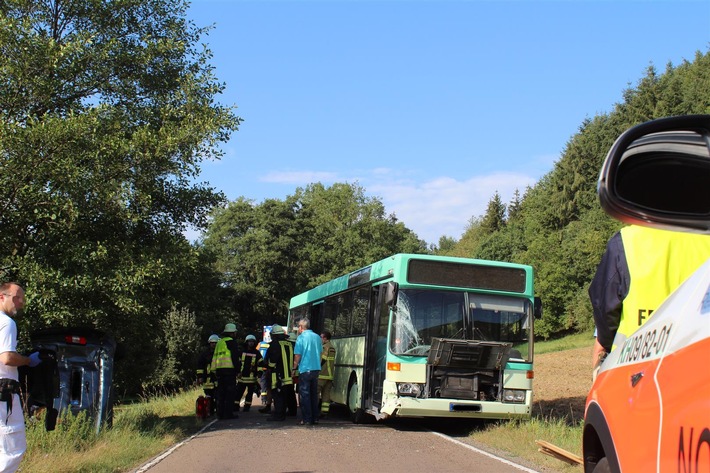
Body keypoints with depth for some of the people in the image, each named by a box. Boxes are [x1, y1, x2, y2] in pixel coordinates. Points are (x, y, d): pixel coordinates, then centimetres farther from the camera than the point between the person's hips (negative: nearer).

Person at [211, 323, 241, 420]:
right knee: (230, 392, -4)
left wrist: (215, 370, 21)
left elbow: (215, 357, 20)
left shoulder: (219, 342, 19)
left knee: (221, 392, 10)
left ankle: (220, 413, 10)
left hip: (219, 369, 7)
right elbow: (235, 356, -11)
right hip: (229, 369, -7)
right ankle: (228, 413, -7)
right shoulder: (232, 342, -5)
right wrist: (237, 369, -6)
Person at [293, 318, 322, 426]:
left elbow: (297, 355, -9)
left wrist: (294, 368, 2)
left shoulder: (301, 338, -8)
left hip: (305, 369, -6)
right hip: (316, 368, 6)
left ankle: (306, 419, -3)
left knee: (304, 394, -1)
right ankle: (315, 418, 16)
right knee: (314, 394, 14)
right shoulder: (317, 337, 9)